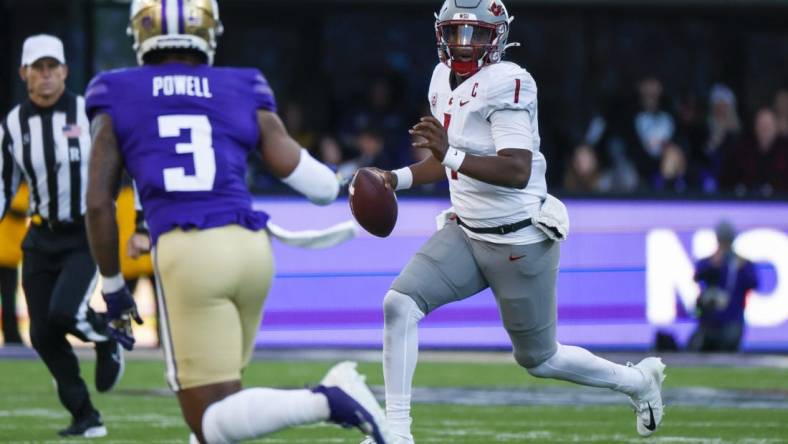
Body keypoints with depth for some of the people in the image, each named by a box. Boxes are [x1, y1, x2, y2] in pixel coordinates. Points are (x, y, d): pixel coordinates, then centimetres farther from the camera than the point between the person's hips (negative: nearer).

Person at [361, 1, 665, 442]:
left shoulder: (507, 84, -21)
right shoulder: (444, 80, 5)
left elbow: (518, 172, -30)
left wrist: (451, 154, -39)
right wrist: (397, 179, 6)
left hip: (520, 243, -7)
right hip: (466, 235, 7)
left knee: (539, 359, 9)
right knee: (398, 304, -13)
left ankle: (638, 380, 35)